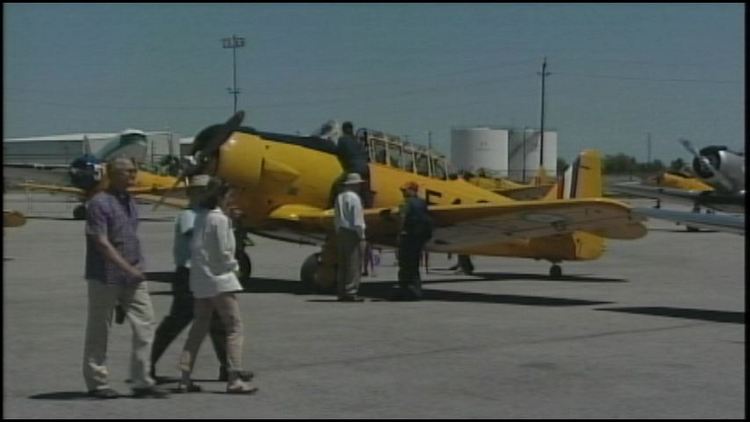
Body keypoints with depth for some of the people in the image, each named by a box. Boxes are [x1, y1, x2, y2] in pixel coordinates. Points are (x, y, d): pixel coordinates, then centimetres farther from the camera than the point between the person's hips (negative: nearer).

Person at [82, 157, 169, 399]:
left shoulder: (129, 202, 12)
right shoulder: (99, 203, -12)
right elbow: (102, 243, -18)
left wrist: (138, 268, 15)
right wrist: (128, 269, -20)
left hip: (133, 277, 7)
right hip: (106, 277, -7)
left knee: (145, 325, 1)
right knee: (99, 330, 4)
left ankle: (142, 381, 6)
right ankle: (97, 383, 14)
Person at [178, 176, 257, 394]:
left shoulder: (200, 217, 9)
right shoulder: (220, 219, -14)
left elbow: (195, 247, 11)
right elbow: (222, 252, -15)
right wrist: (234, 266, 2)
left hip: (199, 280, 8)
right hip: (219, 279, -8)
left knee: (199, 328, 12)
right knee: (234, 327, -3)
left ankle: (185, 378, 11)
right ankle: (234, 379, -8)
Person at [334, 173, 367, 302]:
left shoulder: (339, 197, 13)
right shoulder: (354, 197, -11)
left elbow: (336, 218, 15)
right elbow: (357, 219, -14)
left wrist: (338, 232, 18)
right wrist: (361, 236, -10)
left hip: (341, 233, 8)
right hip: (352, 233, -8)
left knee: (342, 264, 9)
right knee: (354, 264, -6)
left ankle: (341, 292, 11)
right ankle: (351, 292, -9)